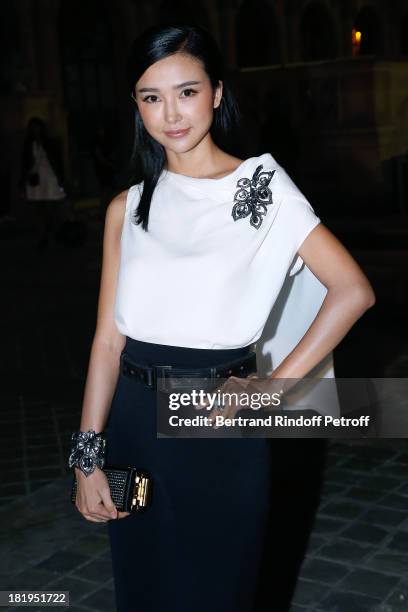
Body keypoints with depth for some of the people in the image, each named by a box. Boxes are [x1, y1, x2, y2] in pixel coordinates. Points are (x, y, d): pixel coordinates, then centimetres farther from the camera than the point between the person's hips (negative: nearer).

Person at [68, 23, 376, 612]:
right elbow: (109, 337, 2)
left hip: (220, 427, -3)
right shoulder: (128, 207, 5)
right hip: (133, 423, 4)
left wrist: (273, 386, -13)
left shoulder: (262, 186, -6)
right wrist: (89, 457, -2)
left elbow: (353, 291, -11)